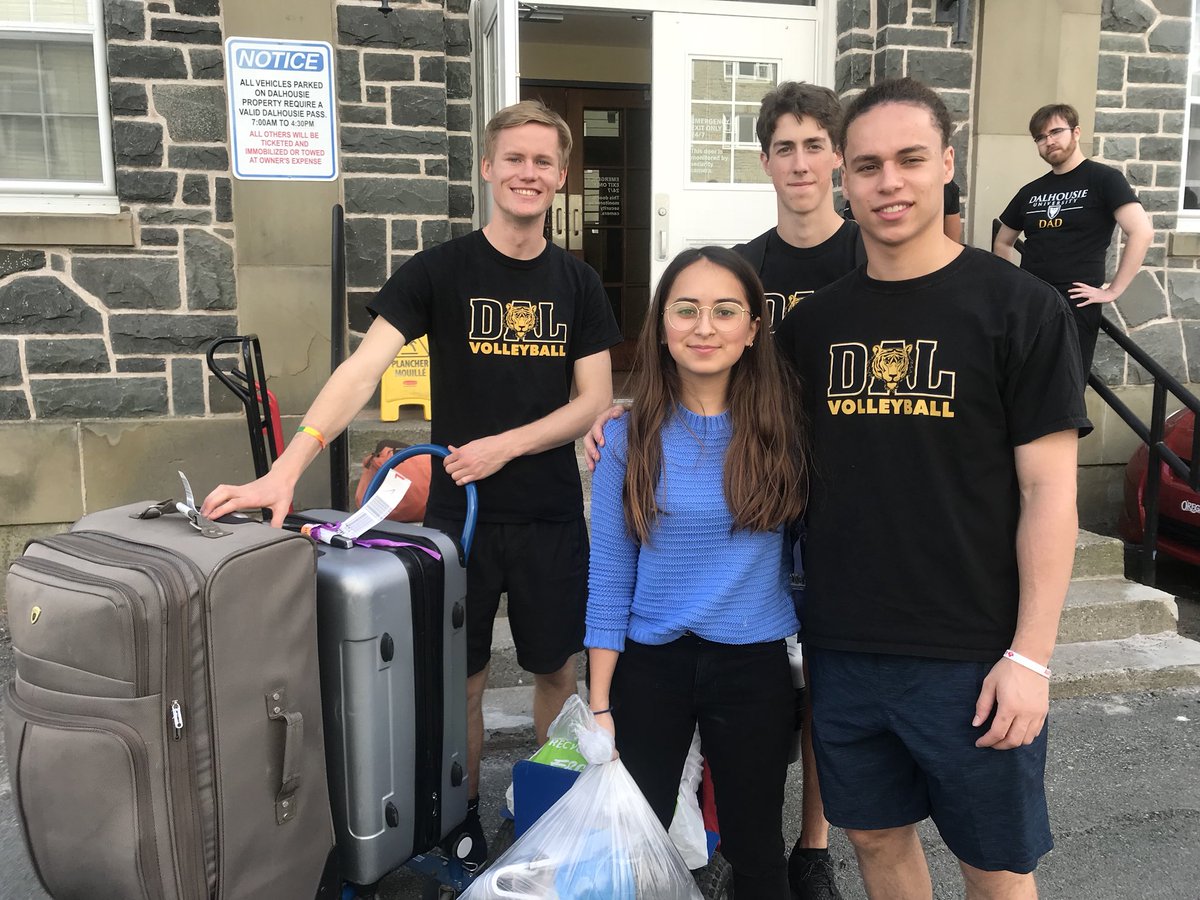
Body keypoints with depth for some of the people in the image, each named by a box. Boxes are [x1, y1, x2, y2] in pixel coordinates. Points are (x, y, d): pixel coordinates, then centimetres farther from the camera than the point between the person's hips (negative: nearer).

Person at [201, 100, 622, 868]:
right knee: (461, 676, 10)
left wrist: (504, 445, -14)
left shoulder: (578, 283, 3)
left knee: (557, 667, 13)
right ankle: (463, 822, 31)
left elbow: (594, 400, 0)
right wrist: (288, 468, -29)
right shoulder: (438, 271, -5)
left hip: (552, 517, 2)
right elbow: (363, 370, -16)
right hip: (460, 514, -2)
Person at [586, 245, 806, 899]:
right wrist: (600, 703, -4)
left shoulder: (782, 429, -5)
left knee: (755, 847, 16)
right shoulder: (630, 437, -6)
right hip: (649, 665, 0)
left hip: (754, 665, 0)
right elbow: (609, 575, -3)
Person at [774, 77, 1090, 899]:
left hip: (972, 654, -3)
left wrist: (1031, 655, -11)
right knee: (877, 834, 19)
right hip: (842, 647, 4)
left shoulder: (1020, 308, -7)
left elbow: (1048, 490, -8)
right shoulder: (815, 321, 5)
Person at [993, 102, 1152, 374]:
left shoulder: (1104, 179, -2)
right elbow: (1002, 242, 25)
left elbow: (1142, 232, -12)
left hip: (1075, 304, -5)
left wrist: (1113, 290, -13)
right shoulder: (1031, 191, 14)